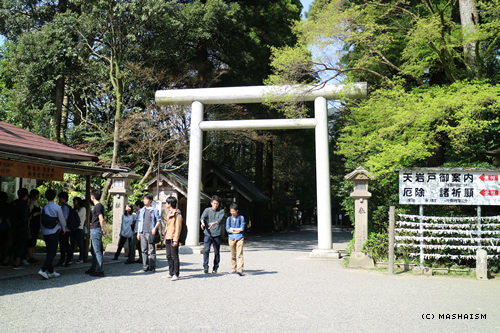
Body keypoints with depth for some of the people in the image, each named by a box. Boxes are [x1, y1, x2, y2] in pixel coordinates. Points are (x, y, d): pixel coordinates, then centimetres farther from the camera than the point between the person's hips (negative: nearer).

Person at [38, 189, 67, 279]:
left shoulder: (44, 208, 6)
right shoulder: (57, 207, -9)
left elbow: (41, 221, 13)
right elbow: (62, 219, -3)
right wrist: (63, 228, 17)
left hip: (45, 232, 6)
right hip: (54, 232, -6)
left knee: (49, 252, 13)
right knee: (52, 252, -4)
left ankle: (51, 272, 18)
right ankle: (43, 270, -17)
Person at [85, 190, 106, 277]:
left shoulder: (98, 206, -14)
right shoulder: (98, 205, 18)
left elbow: (101, 219, -20)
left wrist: (103, 229, -15)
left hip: (96, 230, -10)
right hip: (94, 230, 10)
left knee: (97, 251, -7)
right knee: (93, 250, 17)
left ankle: (100, 271, -5)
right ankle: (93, 269, 26)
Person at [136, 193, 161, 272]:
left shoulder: (154, 210, 2)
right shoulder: (141, 210, 16)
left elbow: (159, 220, 2)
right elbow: (139, 221, 18)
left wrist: (155, 228, -14)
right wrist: (138, 232, 13)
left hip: (151, 232, -4)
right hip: (142, 232, 4)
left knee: (152, 250, -3)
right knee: (144, 250, 5)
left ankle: (152, 267, 2)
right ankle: (145, 266, 11)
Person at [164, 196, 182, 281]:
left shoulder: (177, 214, -10)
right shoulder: (169, 213, 18)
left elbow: (178, 228, -15)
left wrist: (175, 240, -19)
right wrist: (165, 238, 20)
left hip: (173, 239, -9)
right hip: (168, 238, 9)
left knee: (174, 256, -5)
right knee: (169, 256, 12)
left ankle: (176, 274, -1)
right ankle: (171, 273, 20)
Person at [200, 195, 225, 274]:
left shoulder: (221, 211, 4)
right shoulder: (207, 210, 7)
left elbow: (220, 219, -14)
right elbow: (203, 217, -11)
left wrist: (214, 223, -34)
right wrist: (202, 223, -33)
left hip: (217, 234, 0)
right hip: (208, 234, 0)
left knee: (217, 252, 6)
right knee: (206, 250, -13)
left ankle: (215, 268, 17)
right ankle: (205, 267, -11)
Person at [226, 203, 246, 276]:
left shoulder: (241, 218, 4)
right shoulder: (229, 219, 11)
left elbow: (242, 228, -6)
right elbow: (227, 229, 0)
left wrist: (232, 229, -3)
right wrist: (237, 230, -7)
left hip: (239, 238, -3)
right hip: (231, 238, 3)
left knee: (240, 254, -12)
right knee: (233, 254, 9)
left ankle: (240, 270, -17)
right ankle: (233, 268, 22)